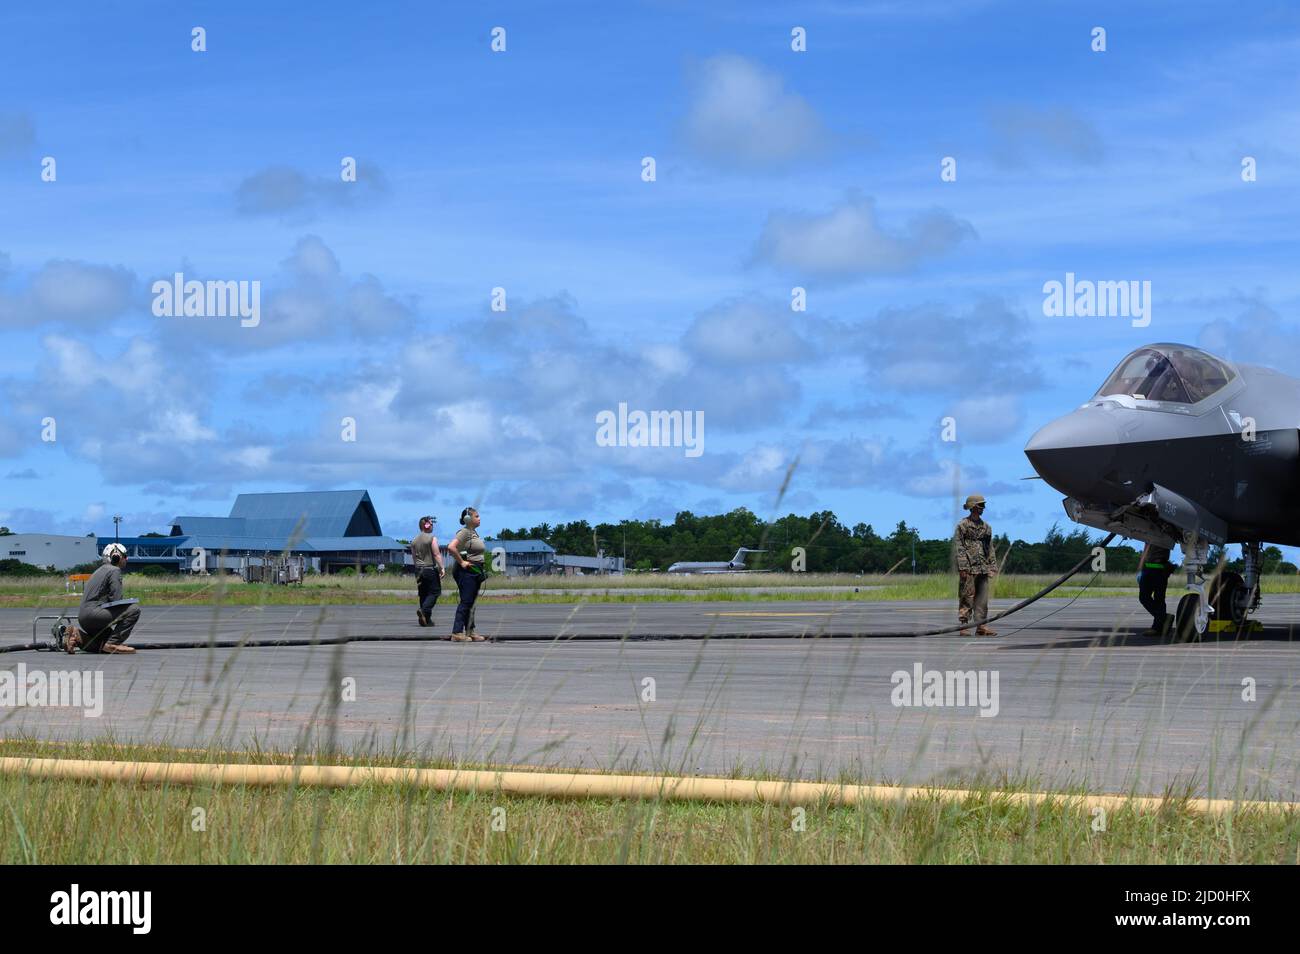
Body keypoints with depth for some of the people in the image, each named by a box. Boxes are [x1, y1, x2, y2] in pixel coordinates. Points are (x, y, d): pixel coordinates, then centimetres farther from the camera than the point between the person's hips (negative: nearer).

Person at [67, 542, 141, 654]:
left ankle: (79, 637, 6)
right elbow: (116, 599, -14)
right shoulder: (115, 570, -5)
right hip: (93, 613, -10)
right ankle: (112, 643, -19)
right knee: (134, 610, -16)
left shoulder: (101, 570, 24)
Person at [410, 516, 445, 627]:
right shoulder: (432, 538, -9)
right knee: (434, 591, -1)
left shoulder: (414, 540, 10)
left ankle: (426, 619, 7)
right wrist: (441, 568, -14)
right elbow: (436, 554, -14)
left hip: (419, 570, 6)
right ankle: (424, 610, -22)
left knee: (423, 594, 9)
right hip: (431, 568, -6)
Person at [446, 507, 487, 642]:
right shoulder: (464, 532, -14)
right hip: (466, 571, -10)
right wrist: (461, 562, -20)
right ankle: (457, 633, -7)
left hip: (476, 572, 10)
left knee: (471, 602, 12)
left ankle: (470, 631, 16)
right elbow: (451, 547, -26)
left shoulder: (474, 532, 15)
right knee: (466, 602, -8)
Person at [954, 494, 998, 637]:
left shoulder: (986, 527, 16)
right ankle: (963, 626, -3)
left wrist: (992, 566, 12)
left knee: (982, 598, 6)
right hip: (969, 568, -6)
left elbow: (990, 548, 19)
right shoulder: (963, 525, -4)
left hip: (983, 569, 6)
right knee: (967, 597, -5)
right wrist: (962, 567, -16)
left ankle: (981, 626, 9)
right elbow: (959, 548, -9)